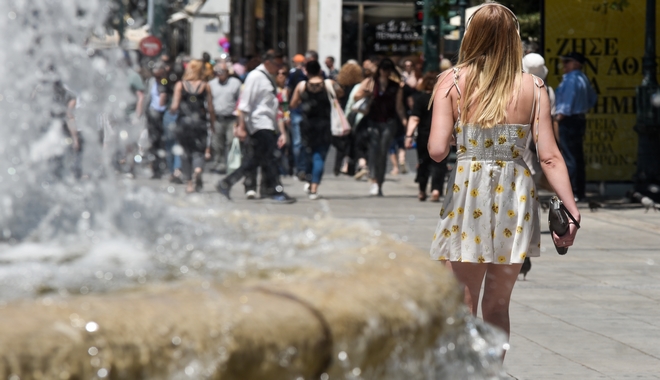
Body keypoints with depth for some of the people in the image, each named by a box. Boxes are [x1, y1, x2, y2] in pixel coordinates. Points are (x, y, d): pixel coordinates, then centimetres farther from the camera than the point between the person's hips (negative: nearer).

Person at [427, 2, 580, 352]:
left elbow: (437, 150, -10)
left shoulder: (452, 82, -4)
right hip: (515, 197, 2)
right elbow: (550, 157, -5)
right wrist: (571, 210, -3)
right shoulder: (532, 87, 0)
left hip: (467, 195, -2)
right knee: (497, 307, 15)